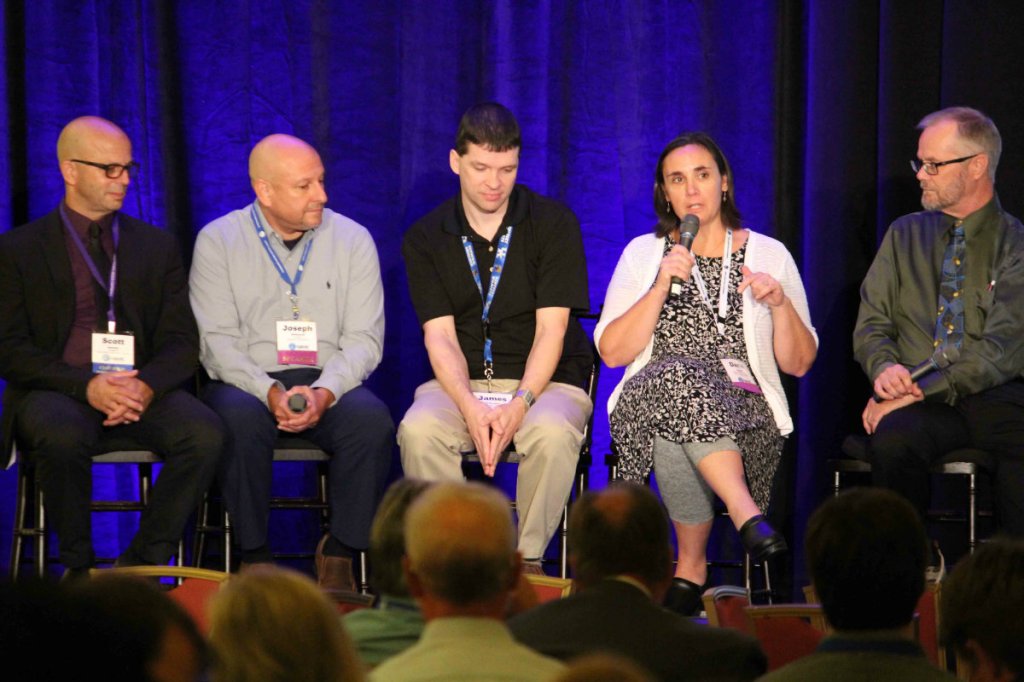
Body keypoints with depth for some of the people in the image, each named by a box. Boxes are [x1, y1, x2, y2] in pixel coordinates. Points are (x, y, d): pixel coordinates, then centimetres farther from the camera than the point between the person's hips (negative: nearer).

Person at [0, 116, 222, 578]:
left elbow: (182, 343, 9)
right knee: (62, 435, -38)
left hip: (142, 392, 3)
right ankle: (78, 567, -16)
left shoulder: (157, 247, 16)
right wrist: (85, 385, -19)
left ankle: (143, 566, -15)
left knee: (204, 433, -28)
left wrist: (145, 386, -14)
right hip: (56, 393, -2)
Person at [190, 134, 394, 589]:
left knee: (371, 419, -30)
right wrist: (270, 392, -22)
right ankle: (254, 557, -19)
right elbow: (217, 342, -4)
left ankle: (340, 553, -14)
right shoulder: (218, 241, 2)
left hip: (328, 384, 1)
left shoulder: (353, 240, 7)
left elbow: (363, 340, 1)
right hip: (246, 384, -1)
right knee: (240, 419, -35)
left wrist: (324, 393, -19)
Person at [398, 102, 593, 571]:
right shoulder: (426, 238, 5)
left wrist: (520, 403, -23)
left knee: (552, 432, -36)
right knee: (418, 430, -32)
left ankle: (527, 560, -19)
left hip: (543, 379, -1)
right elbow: (440, 336, -2)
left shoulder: (554, 224, -1)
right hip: (461, 381, 2)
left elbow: (551, 330, -7)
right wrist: (471, 407, -21)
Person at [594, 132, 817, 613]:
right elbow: (612, 352, 3)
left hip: (744, 411, 0)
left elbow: (799, 363, 12)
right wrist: (662, 287, -7)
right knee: (679, 377, -38)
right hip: (651, 401, 0)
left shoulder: (768, 254, 15)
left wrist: (781, 304, -5)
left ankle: (691, 567, -25)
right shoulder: (643, 254, 16)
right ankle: (746, 515, -40)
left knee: (678, 422, -36)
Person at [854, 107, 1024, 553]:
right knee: (893, 440, -34)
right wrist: (884, 367, -9)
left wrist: (920, 391, -17)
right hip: (916, 402, 3)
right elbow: (871, 325, 16)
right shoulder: (905, 236, 20)